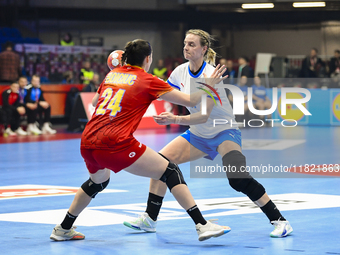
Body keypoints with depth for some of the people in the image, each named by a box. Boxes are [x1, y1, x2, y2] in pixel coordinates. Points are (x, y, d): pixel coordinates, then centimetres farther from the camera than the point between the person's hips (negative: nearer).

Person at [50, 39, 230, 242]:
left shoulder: (112, 74, 19)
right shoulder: (148, 81, 4)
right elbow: (190, 101, 3)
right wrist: (210, 83, 17)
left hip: (87, 142, 7)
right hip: (116, 143, -7)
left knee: (98, 181, 36)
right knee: (170, 171, 2)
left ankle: (63, 229, 42)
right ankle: (202, 225, -9)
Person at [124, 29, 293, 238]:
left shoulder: (210, 75, -24)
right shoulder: (181, 72, -4)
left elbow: (204, 116, -29)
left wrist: (175, 119, -40)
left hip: (224, 132, -7)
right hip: (198, 135, 7)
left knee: (238, 178, -28)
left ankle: (280, 221, -16)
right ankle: (149, 220, 7)